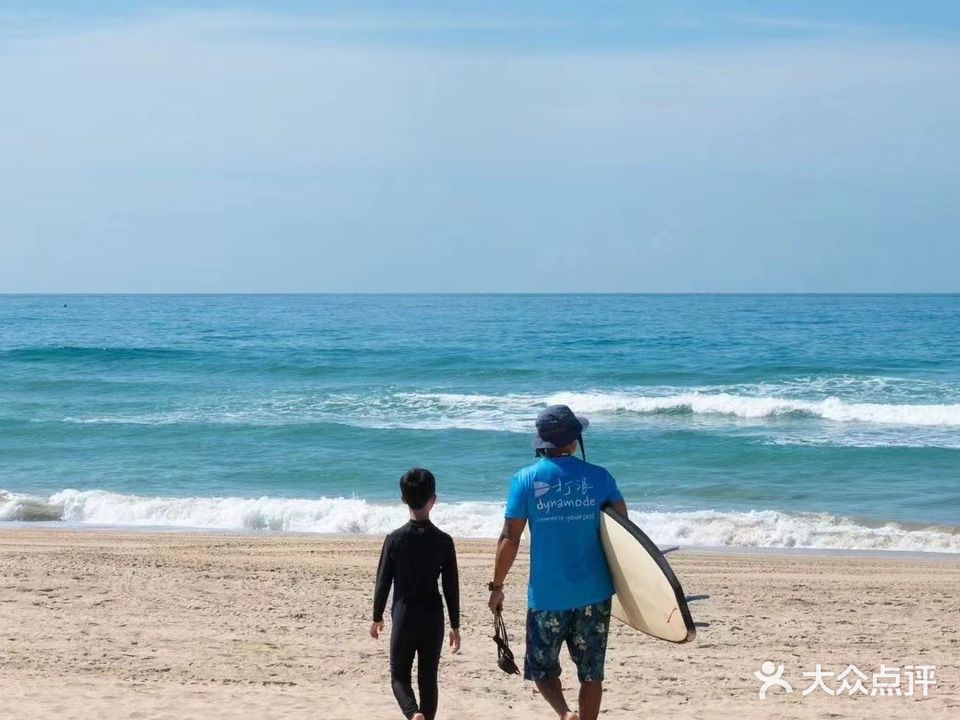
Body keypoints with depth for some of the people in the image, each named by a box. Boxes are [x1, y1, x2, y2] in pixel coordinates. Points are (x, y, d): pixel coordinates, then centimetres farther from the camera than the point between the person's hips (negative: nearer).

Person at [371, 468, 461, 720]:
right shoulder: (444, 541, -5)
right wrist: (455, 626, 7)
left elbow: (383, 582, -3)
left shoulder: (395, 539, -7)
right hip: (433, 618, 1)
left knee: (399, 675, 8)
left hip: (404, 616, -1)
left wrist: (377, 617, 10)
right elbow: (451, 587, -2)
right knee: (428, 678, 10)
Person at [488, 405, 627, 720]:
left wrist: (497, 586, 3)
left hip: (547, 595, -1)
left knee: (542, 668, 11)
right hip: (593, 593, 1)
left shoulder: (525, 480, -6)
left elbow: (510, 538, -7)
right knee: (591, 673, 12)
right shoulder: (598, 477, -2)